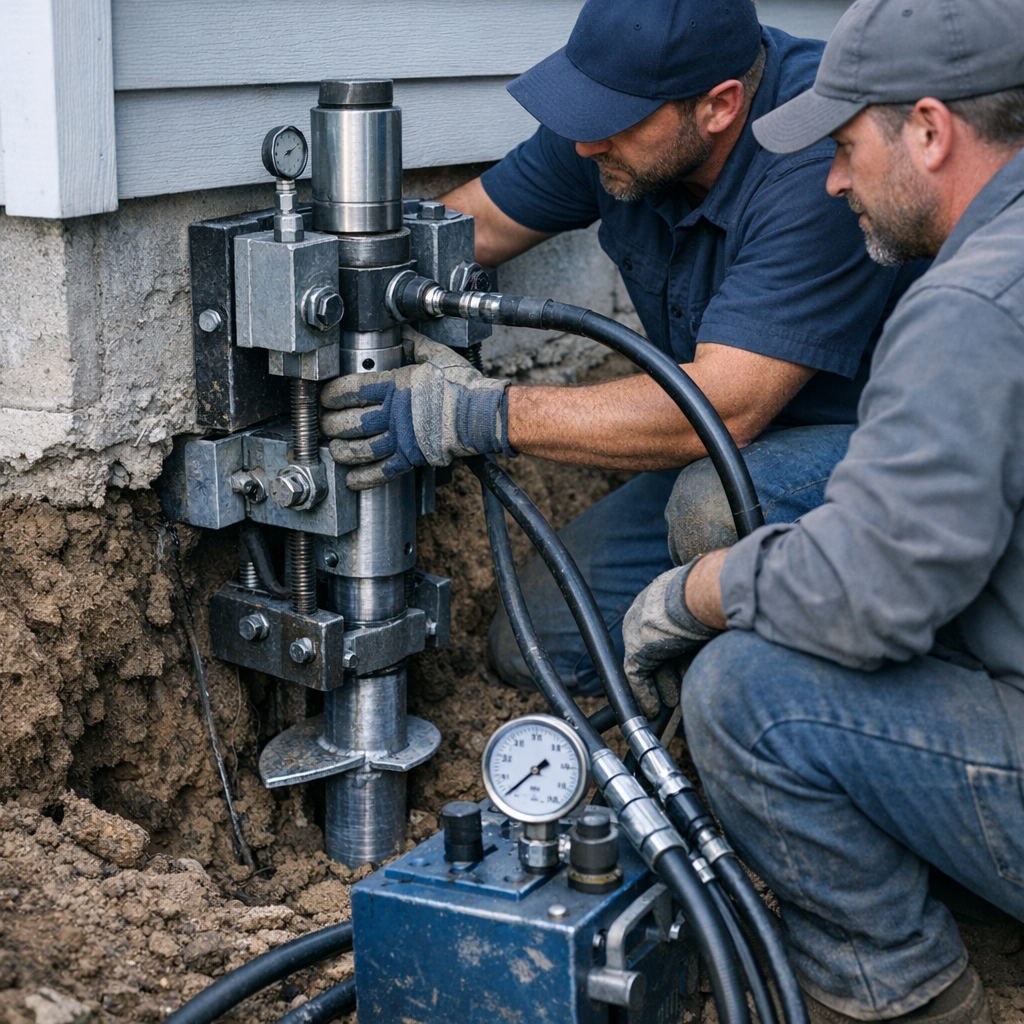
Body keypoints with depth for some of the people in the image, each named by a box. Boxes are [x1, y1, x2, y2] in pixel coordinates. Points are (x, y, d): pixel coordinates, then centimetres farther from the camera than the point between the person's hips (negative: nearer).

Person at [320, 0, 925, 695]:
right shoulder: (624, 107, -8)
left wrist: (482, 416, -36)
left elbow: (724, 404, -37)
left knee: (720, 507, -39)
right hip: (721, 453, 7)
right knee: (536, 647, 0)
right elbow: (470, 225, 4)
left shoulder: (824, 161, -32)